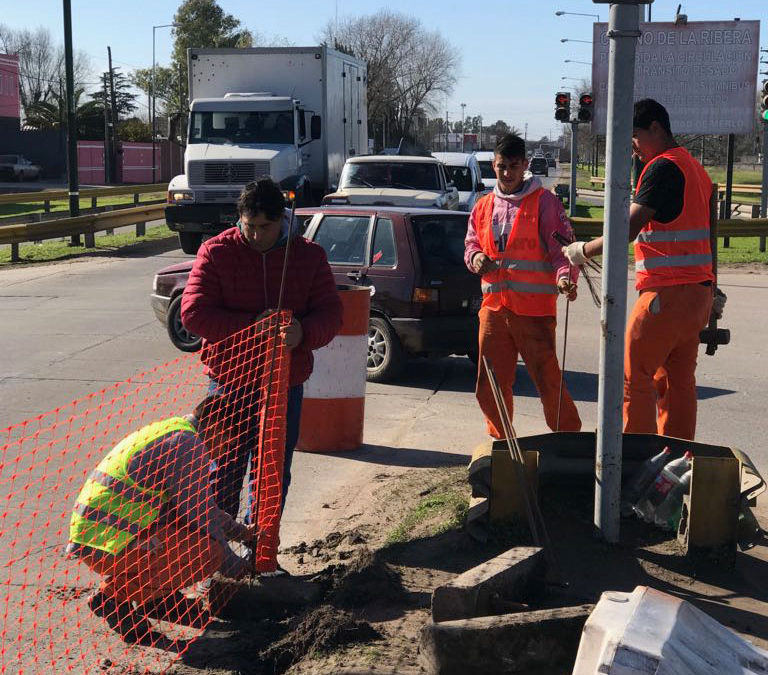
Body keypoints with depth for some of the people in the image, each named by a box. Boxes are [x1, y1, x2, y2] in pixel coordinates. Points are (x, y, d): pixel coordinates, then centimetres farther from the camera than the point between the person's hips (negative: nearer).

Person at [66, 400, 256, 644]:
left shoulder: (169, 433, 21)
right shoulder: (188, 443, -11)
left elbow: (197, 503, 34)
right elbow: (201, 516, -11)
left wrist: (240, 532, 38)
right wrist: (233, 565, 3)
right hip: (110, 544, -10)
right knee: (209, 551, -14)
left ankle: (162, 598, 18)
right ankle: (114, 596, -5)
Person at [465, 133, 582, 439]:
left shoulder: (544, 202, -1)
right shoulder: (483, 206, 15)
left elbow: (562, 246, -5)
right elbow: (471, 243, 22)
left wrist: (565, 276, -24)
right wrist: (476, 258, -3)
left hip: (534, 309, -5)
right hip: (494, 307, 5)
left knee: (549, 382, -8)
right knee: (490, 387, 9)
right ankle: (501, 442, 27)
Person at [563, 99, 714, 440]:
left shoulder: (662, 168, -12)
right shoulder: (694, 168, 19)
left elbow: (628, 229, -19)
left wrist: (582, 250, -6)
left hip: (667, 293, -9)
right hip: (697, 292, 9)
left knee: (634, 379, -3)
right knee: (678, 382, 11)